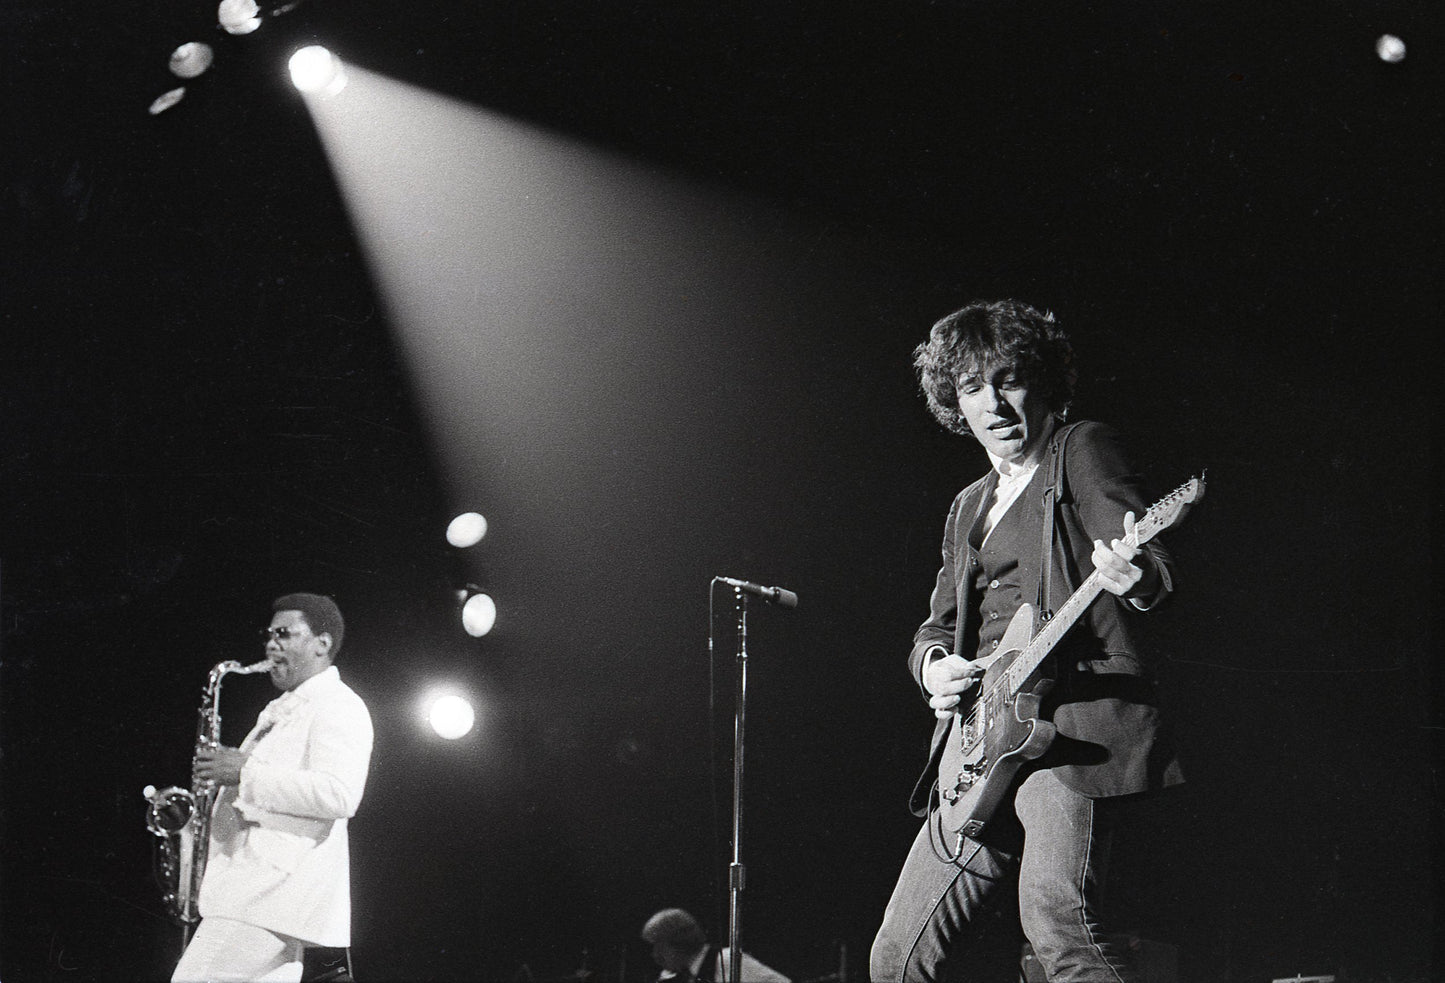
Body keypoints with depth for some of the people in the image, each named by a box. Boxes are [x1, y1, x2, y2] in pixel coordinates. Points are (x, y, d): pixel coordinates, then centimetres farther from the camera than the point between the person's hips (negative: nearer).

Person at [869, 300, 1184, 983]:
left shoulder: (1082, 450, 5)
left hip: (1074, 717, -8)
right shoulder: (968, 508, 26)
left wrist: (1138, 578, -36)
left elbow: (1150, 556, -10)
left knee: (1056, 918, -30)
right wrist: (933, 663, 3)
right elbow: (937, 624, 28)